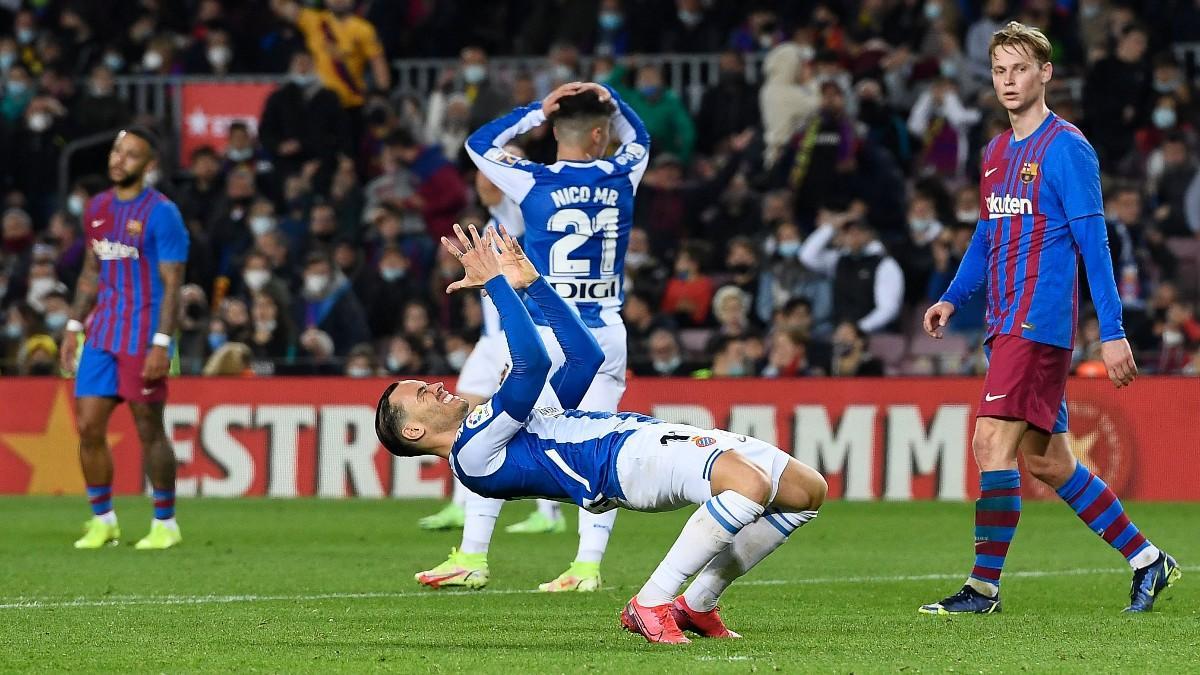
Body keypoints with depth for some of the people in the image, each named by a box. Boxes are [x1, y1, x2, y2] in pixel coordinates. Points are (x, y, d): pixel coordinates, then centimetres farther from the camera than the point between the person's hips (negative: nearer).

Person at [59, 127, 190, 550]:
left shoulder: (161, 213, -10)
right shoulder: (97, 209, 11)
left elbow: (172, 284, -12)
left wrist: (161, 344, -18)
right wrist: (74, 326, 14)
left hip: (143, 337, -6)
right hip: (102, 335, 6)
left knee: (149, 431, -1)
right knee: (88, 428, 2)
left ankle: (165, 523, 10)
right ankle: (102, 522, 13)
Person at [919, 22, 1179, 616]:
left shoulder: (1066, 148, -8)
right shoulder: (997, 153, 16)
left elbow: (1093, 243, -12)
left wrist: (1113, 333, -15)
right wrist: (952, 298, 11)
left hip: (1039, 322, -9)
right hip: (1007, 325, 9)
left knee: (993, 443, -14)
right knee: (1044, 459, 10)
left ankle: (984, 588, -10)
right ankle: (1147, 561, 19)